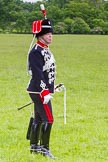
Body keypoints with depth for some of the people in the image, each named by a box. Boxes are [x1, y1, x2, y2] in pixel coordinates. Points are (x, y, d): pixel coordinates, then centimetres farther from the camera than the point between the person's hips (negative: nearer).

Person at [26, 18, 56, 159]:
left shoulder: (46, 50, 13)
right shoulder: (36, 52, -17)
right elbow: (37, 74, -23)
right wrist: (45, 92, -26)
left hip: (44, 90, 10)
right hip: (40, 91, -10)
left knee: (38, 119, 15)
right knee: (48, 119, -10)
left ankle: (34, 146, 22)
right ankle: (44, 148, -6)